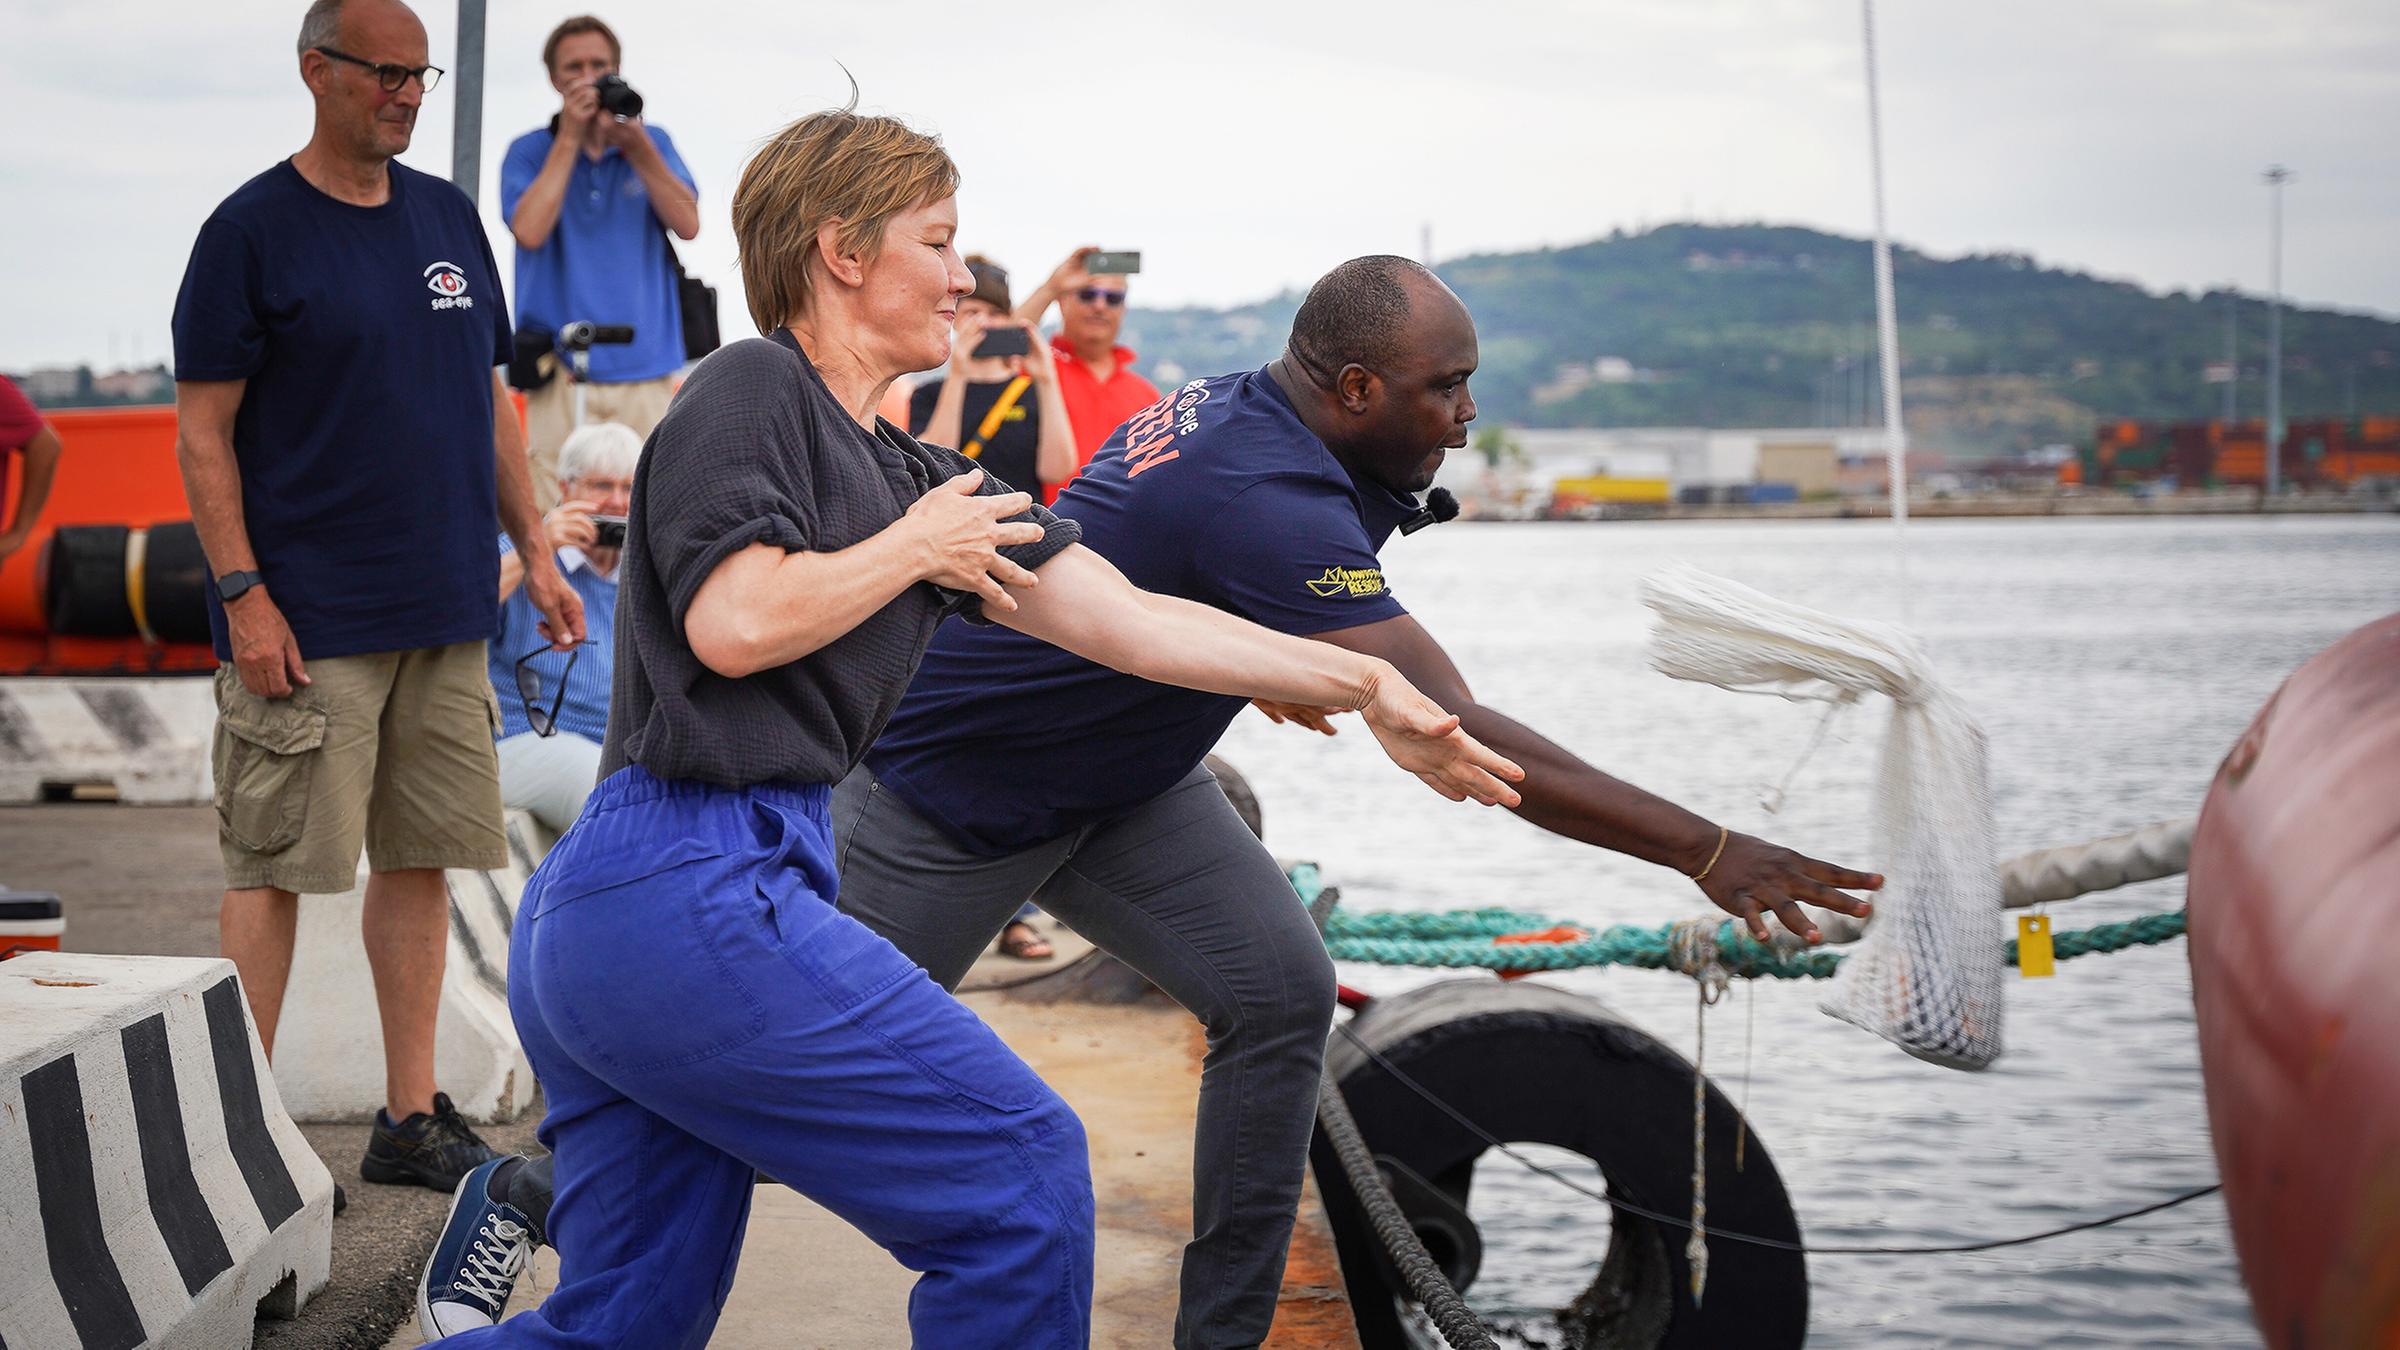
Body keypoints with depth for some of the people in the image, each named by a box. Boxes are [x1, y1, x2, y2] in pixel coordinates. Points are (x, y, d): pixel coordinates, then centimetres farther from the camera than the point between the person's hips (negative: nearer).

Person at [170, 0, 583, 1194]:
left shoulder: (449, 218, 12)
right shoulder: (252, 229, -5)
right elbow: (202, 430, -7)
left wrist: (534, 551, 13)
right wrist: (242, 595, -14)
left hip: (445, 610, 6)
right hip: (309, 623, -6)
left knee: (421, 859, 9)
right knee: (273, 866, -2)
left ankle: (411, 1116, 19)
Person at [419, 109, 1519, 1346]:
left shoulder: (914, 478, 20)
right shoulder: (750, 389, -3)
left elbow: (1126, 618, 15)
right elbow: (734, 621, -19)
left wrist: (1367, 689, 13)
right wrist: (916, 549, -3)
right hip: (694, 889, -9)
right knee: (1022, 1174, -7)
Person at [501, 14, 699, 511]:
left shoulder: (652, 143, 12)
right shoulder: (530, 151, 7)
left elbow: (687, 224, -1)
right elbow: (530, 230, -10)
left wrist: (635, 146, -10)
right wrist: (570, 138, -8)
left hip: (645, 362, 2)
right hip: (561, 369, -1)